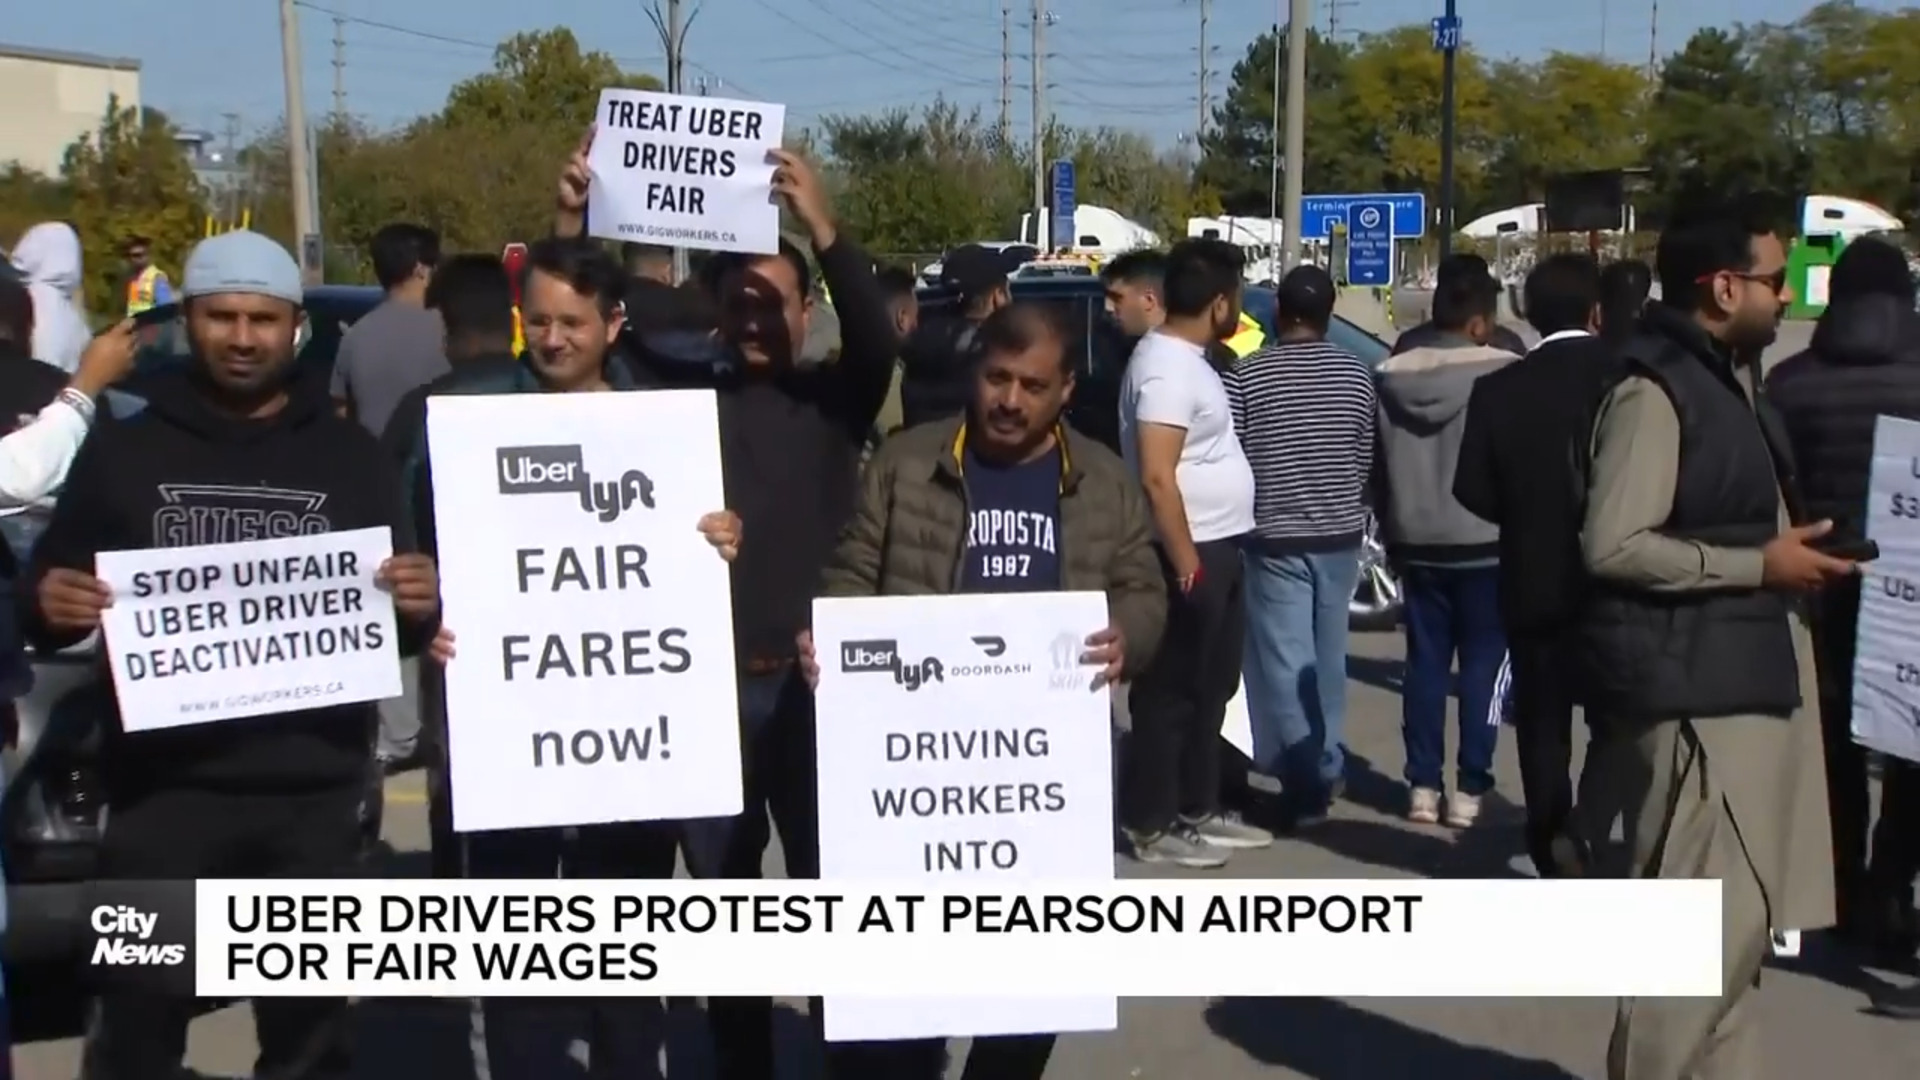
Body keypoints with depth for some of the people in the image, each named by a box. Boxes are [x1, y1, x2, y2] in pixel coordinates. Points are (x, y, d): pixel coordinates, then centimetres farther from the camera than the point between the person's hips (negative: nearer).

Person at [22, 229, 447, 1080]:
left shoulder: (349, 456, 9)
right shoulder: (124, 450, 7)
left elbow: (397, 625, 10)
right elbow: (42, 604, 8)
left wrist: (421, 608, -12)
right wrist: (47, 605, -14)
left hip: (315, 793, 1)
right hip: (161, 788, -1)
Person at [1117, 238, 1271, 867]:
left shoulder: (1187, 358, 12)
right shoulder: (1167, 367, -19)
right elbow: (1157, 476, -25)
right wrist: (1185, 562, -23)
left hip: (1217, 550, 10)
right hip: (1189, 555, -10)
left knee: (1210, 689, 16)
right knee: (1170, 693, -2)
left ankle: (1198, 810, 26)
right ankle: (1151, 826, 6)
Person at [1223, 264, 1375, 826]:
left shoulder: (1244, 375, -10)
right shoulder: (1356, 374, 0)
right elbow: (1366, 459, 6)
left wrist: (1249, 513, 12)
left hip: (1275, 538, -4)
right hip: (1340, 536, 4)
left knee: (1285, 662, 0)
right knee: (1327, 657, 17)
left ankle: (1309, 781, -4)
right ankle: (1326, 764, 25)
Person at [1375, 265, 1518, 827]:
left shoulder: (1391, 376, 4)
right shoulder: (1504, 373, -11)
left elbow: (1376, 464, 9)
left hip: (1417, 543, 4)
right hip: (1486, 542, -4)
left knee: (1425, 662, 10)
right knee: (1483, 663, 3)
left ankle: (1423, 786, 10)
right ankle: (1469, 789, 4)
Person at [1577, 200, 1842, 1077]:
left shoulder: (1726, 377, 17)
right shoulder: (1655, 390, -14)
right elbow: (1613, 545, -22)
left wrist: (1787, 551, 12)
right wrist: (1759, 565, -16)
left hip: (1745, 675, 10)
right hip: (1691, 686, -10)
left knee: (1737, 921, 17)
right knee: (1700, 926, -8)